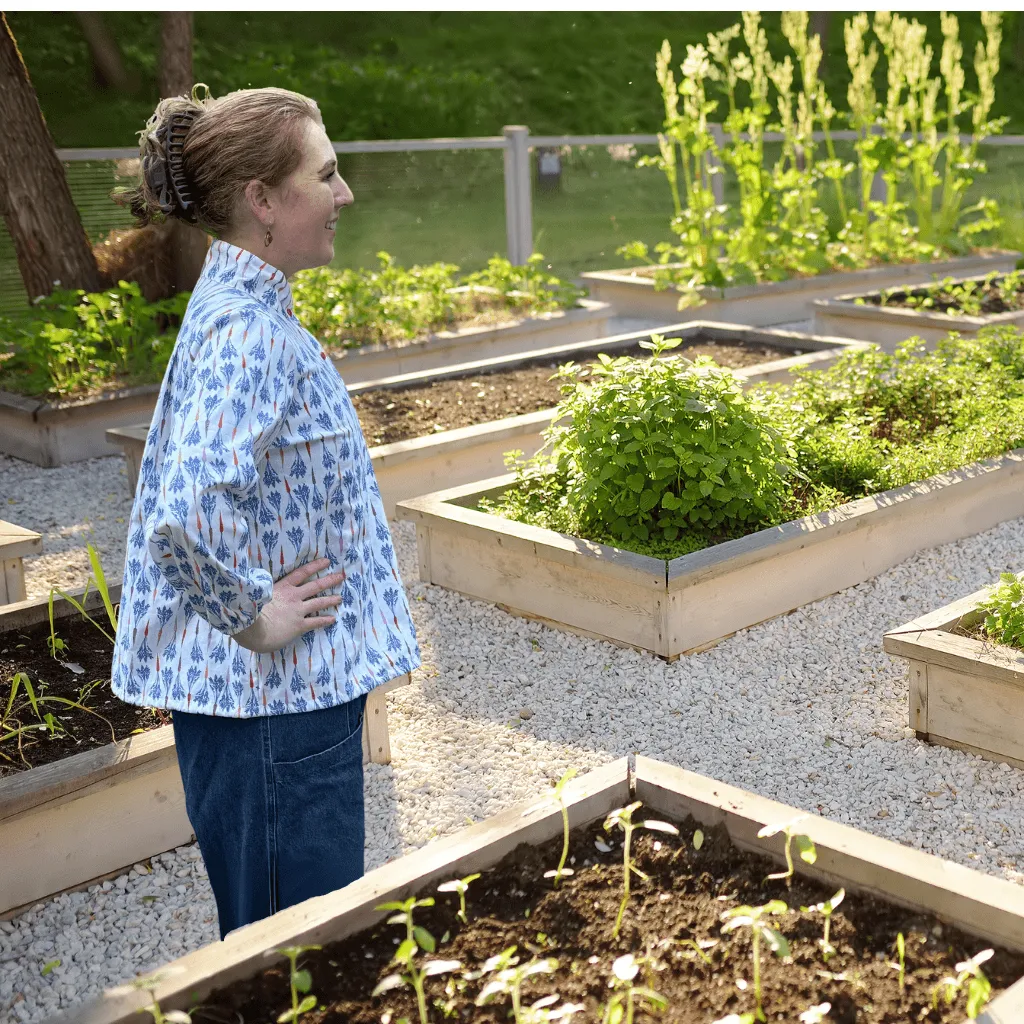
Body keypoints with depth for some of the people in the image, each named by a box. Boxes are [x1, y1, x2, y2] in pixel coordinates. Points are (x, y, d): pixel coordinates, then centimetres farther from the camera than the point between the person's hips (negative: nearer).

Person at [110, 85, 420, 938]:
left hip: (294, 689, 10)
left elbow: (207, 478, 23)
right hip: (276, 698, -10)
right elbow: (187, 514, -36)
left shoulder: (243, 307, 10)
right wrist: (253, 619, -21)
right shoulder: (248, 332, -21)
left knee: (271, 950, 22)